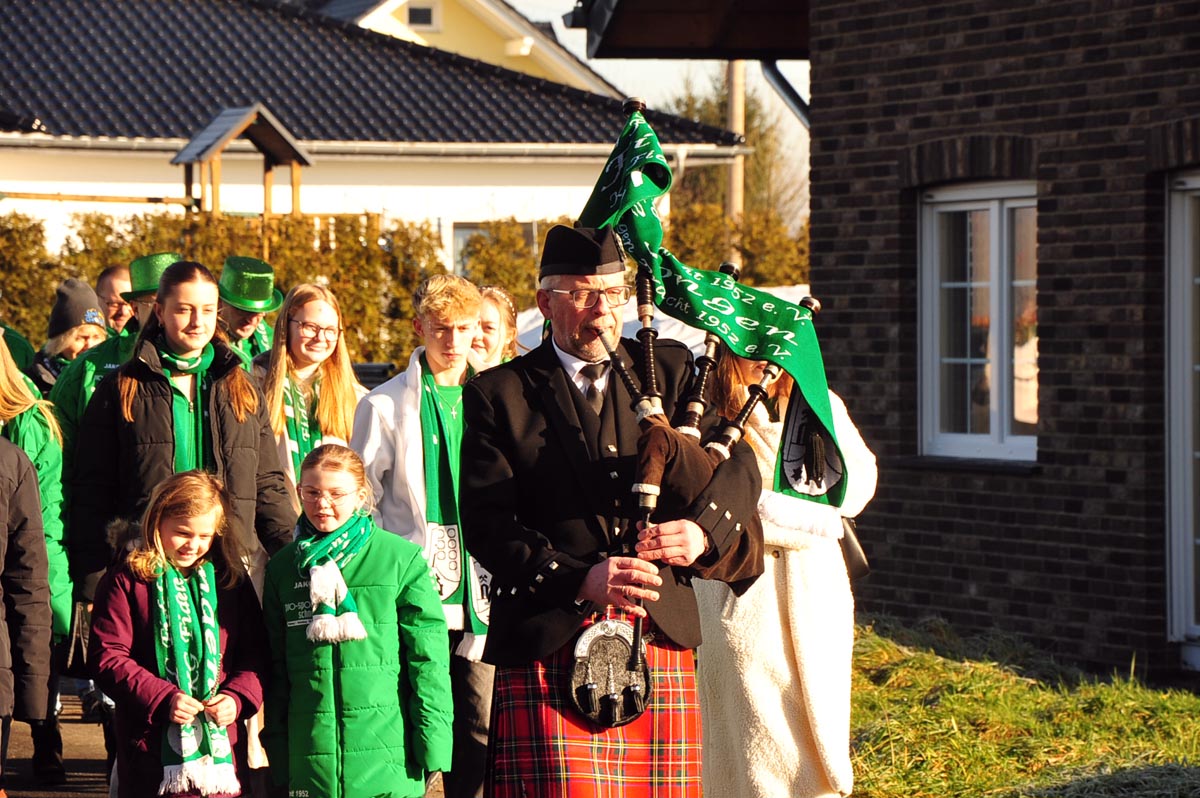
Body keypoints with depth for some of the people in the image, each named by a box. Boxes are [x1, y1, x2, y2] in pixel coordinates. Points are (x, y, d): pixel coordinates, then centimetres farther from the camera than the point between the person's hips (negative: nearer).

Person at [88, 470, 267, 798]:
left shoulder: (230, 581, 10)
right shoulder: (127, 582, -1)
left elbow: (254, 655, 12)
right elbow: (108, 658, -6)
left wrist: (237, 697, -8)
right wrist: (162, 699, -16)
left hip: (222, 744, 3)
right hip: (152, 748, -3)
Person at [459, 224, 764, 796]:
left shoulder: (669, 370, 15)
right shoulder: (498, 396, 4)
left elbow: (738, 464, 10)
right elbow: (486, 524, -4)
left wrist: (703, 528, -12)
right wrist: (579, 580, -18)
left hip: (662, 636, 3)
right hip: (549, 646, -3)